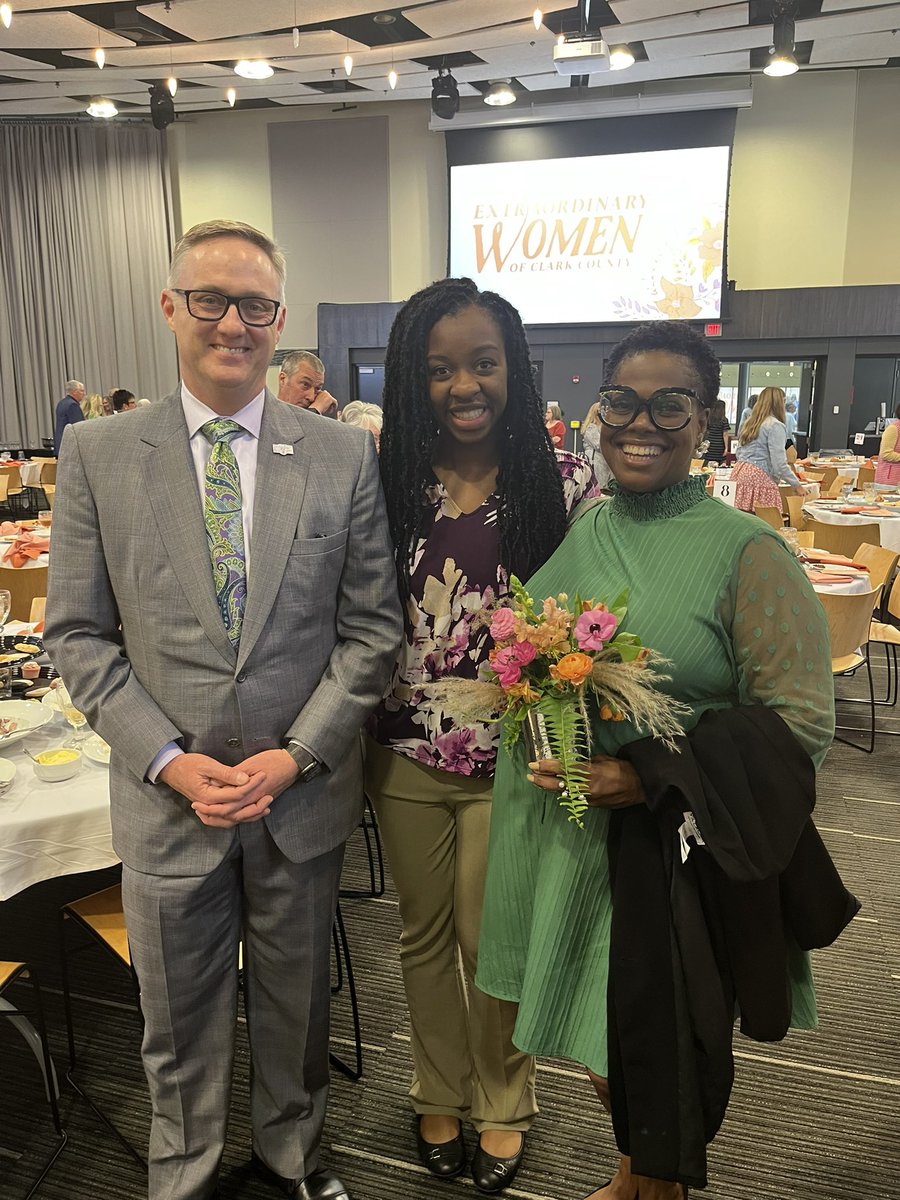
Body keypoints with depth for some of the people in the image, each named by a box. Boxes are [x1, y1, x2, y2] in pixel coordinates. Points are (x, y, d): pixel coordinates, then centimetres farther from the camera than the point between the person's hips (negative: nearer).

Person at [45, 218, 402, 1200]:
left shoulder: (345, 457, -4)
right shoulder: (98, 454, -3)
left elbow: (371, 629, -3)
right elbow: (78, 634, -3)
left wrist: (296, 754, -11)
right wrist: (169, 759, -12)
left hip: (304, 794, 1)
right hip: (167, 798, 0)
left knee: (295, 1004, 22)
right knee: (179, 1020, 20)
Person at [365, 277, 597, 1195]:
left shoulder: (563, 483, -8)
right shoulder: (388, 481, -4)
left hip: (511, 759, -2)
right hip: (406, 756, 2)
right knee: (423, 934, 21)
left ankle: (502, 1105, 45)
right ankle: (438, 1095, 48)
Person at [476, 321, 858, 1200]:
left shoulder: (746, 552, -14)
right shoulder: (579, 533, 3)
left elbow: (802, 722, -14)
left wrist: (648, 778, -23)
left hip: (672, 849, -5)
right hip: (564, 835, 5)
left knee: (663, 1050, 13)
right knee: (597, 1030, 22)